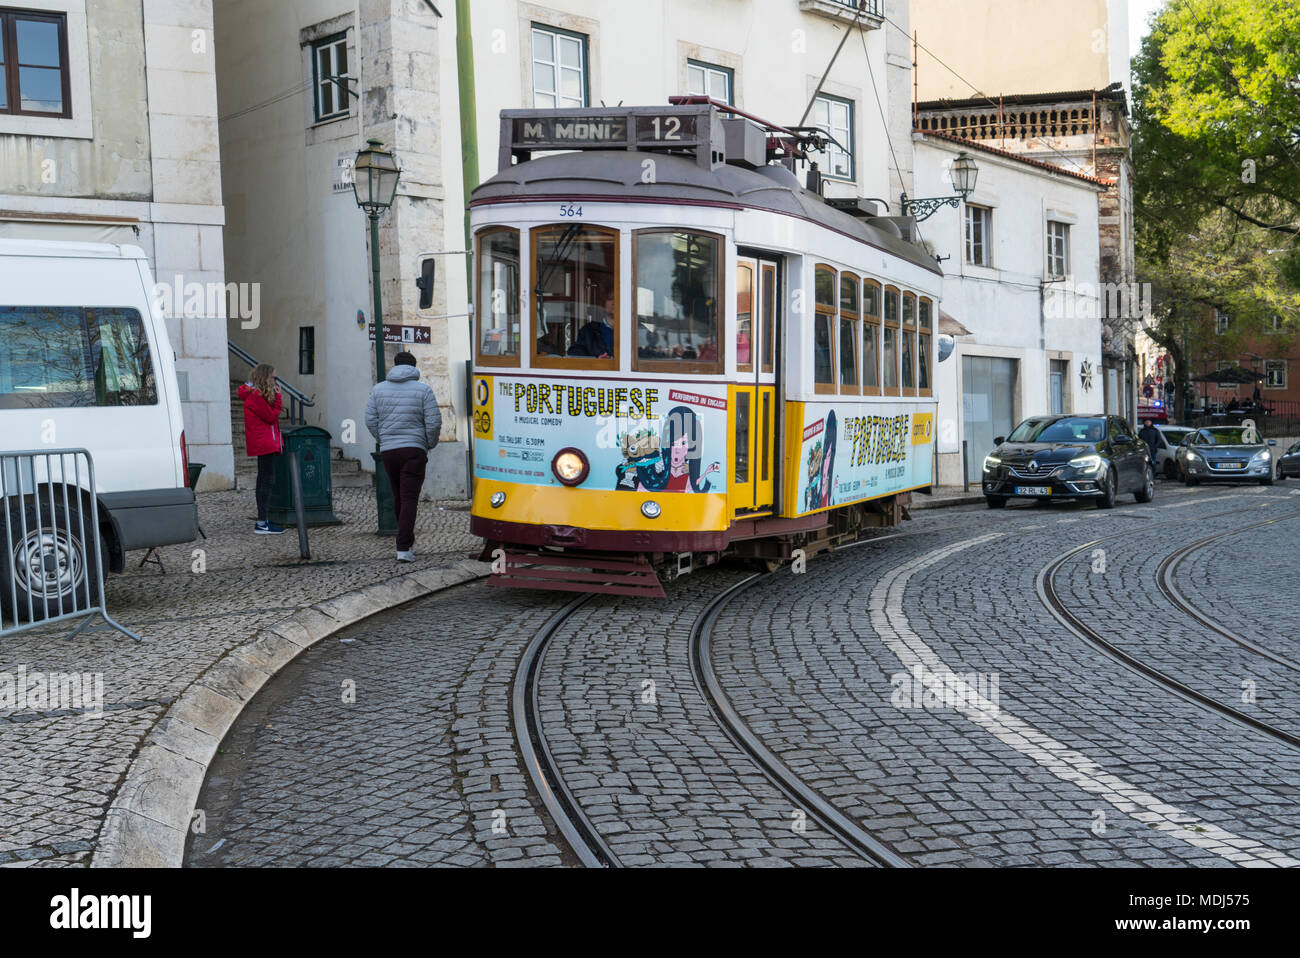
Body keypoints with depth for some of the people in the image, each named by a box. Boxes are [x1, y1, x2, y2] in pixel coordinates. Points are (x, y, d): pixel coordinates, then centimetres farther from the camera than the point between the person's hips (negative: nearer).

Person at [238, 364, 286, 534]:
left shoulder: (256, 394, 17)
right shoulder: (256, 396, -14)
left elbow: (269, 415, 15)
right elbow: (271, 417, -14)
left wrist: (275, 397, 4)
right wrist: (278, 398, -8)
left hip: (263, 443, 11)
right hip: (265, 443, -11)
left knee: (263, 480, 14)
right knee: (267, 480, -12)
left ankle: (262, 520, 21)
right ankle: (261, 524, -14)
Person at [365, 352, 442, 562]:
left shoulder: (379, 389, 7)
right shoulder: (423, 390, -2)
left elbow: (370, 420, 5)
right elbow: (434, 422, -6)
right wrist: (430, 444, 10)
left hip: (388, 451, 4)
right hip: (414, 450, -3)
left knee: (398, 497, 18)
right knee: (409, 499, -5)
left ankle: (408, 541, 28)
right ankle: (404, 548, -13)